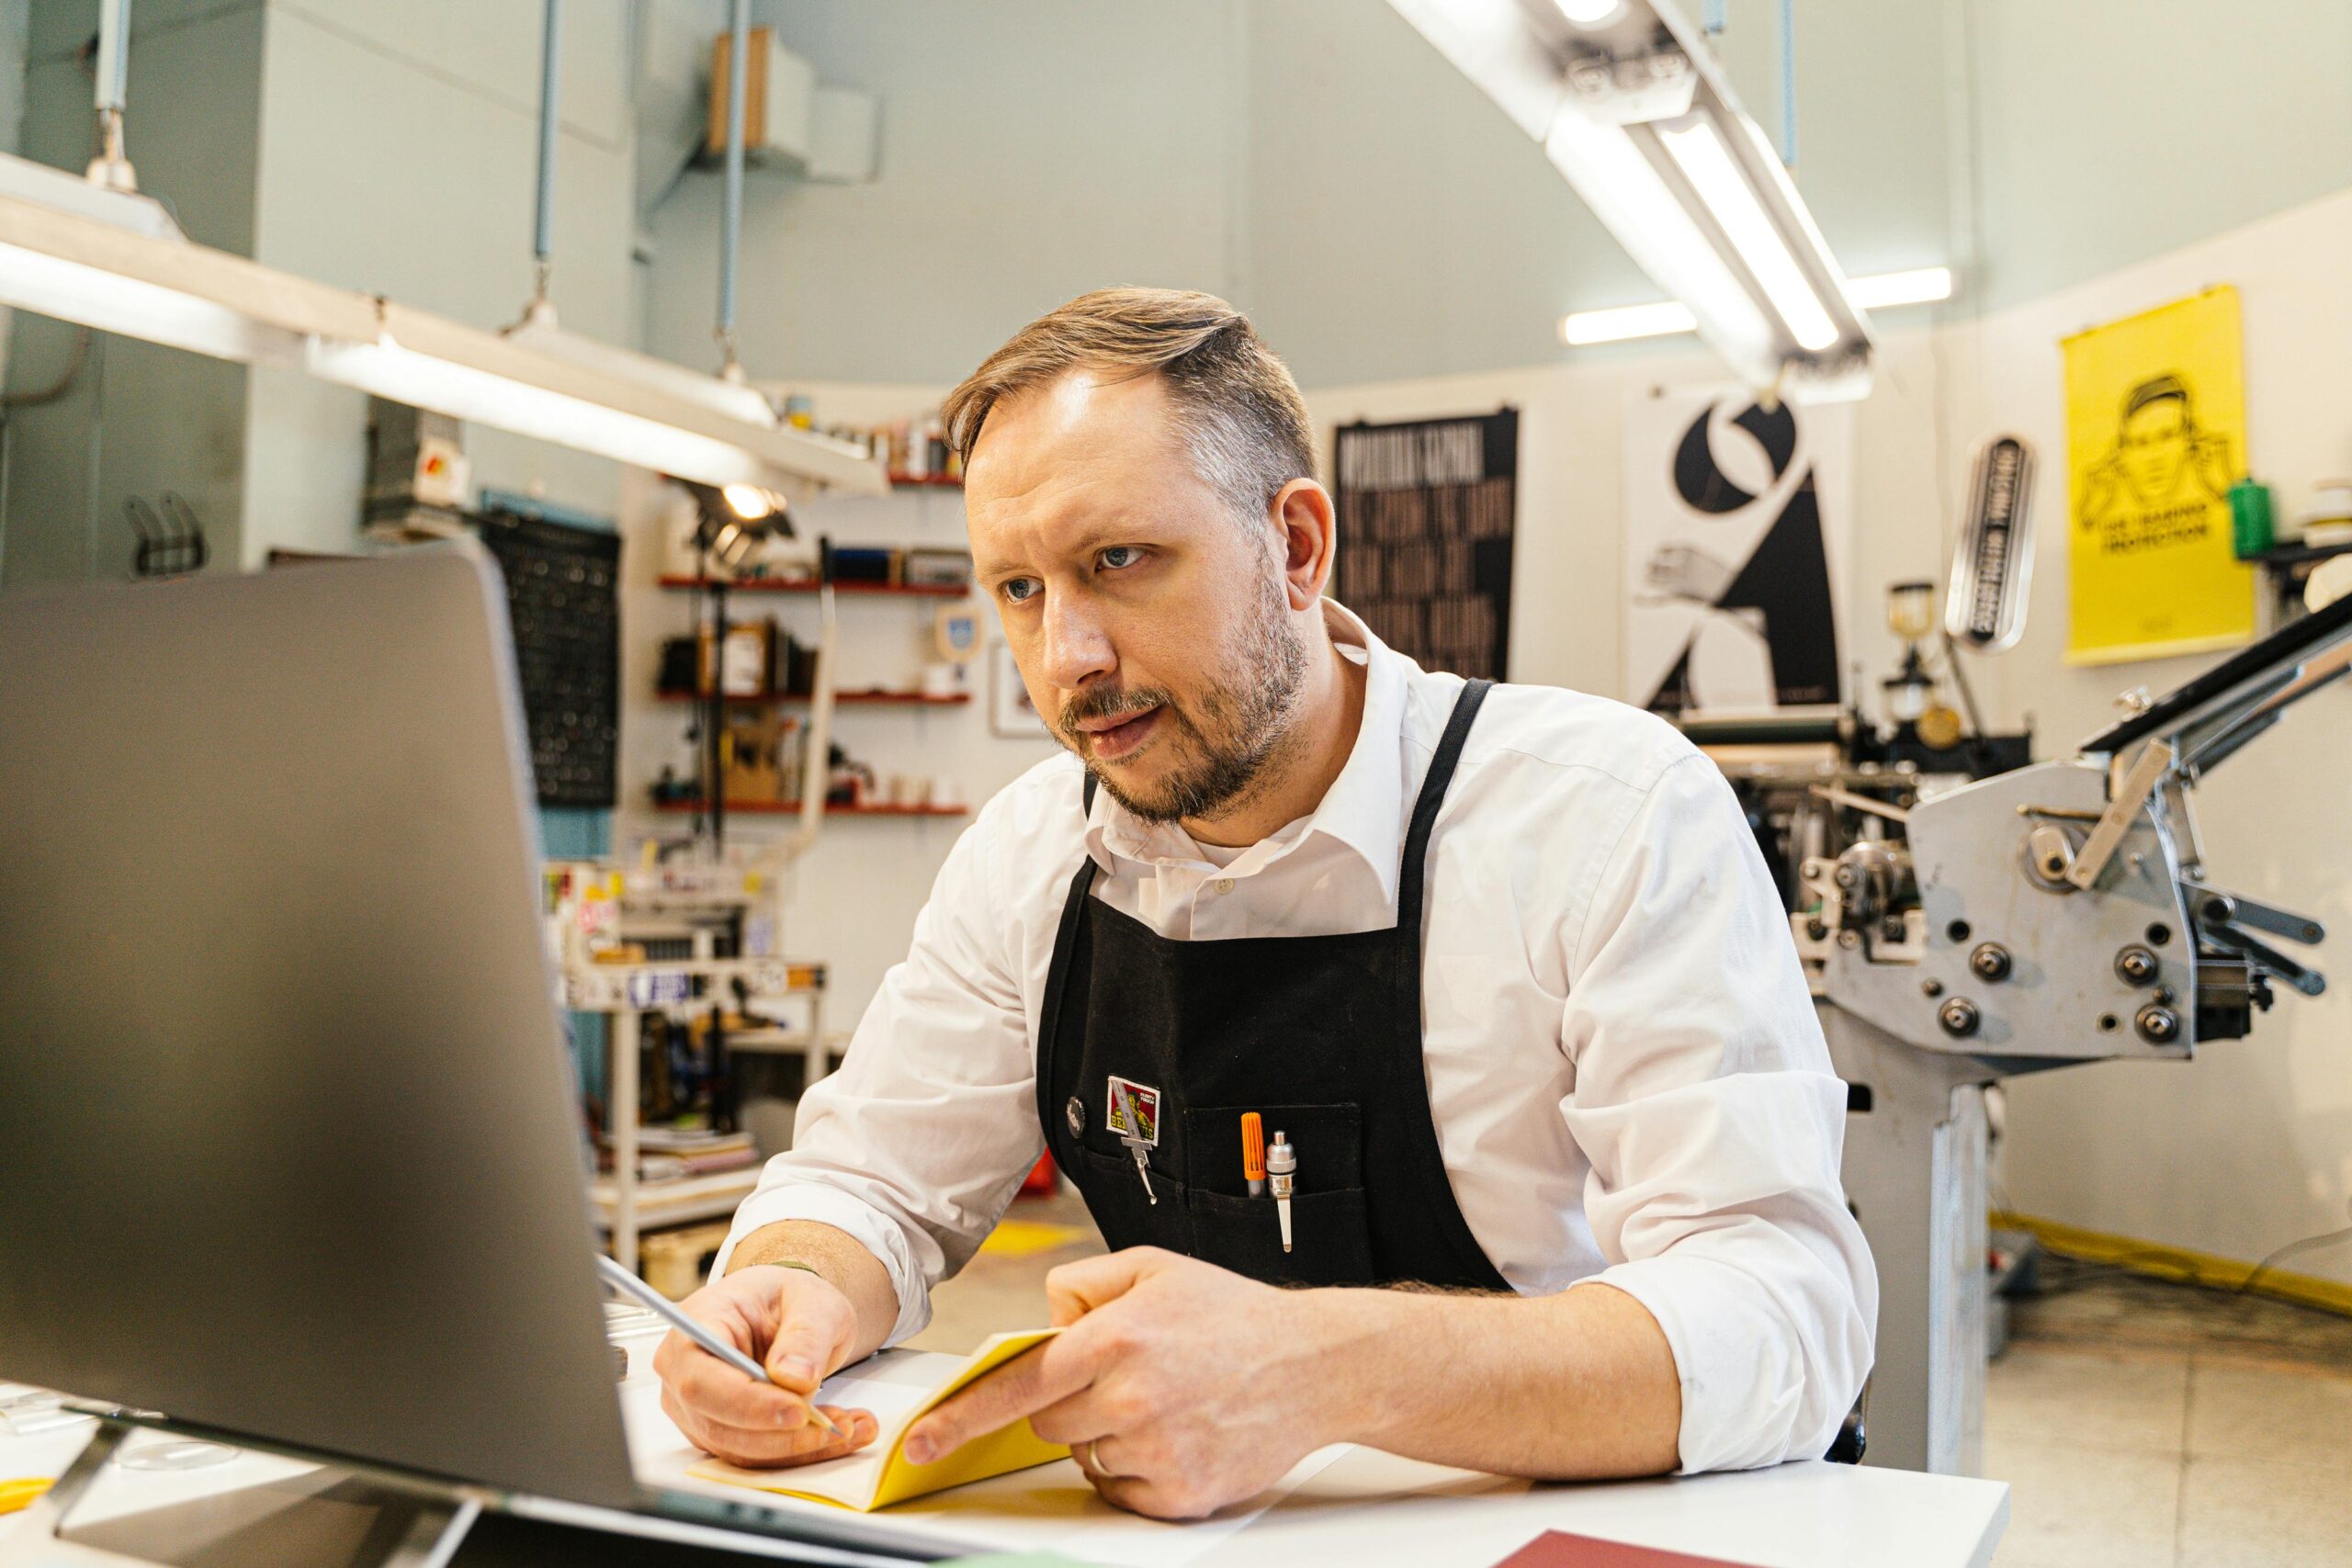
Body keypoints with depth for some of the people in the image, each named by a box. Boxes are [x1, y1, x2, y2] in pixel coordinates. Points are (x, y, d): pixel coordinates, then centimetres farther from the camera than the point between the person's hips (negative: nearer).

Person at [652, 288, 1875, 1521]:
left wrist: (1332, 1371, -39)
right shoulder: (1027, 858, 0)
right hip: (1208, 1515, 4)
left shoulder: (1617, 814, -17)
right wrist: (796, 1286, -18)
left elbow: (1786, 1312, -24)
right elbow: (872, 1185, 6)